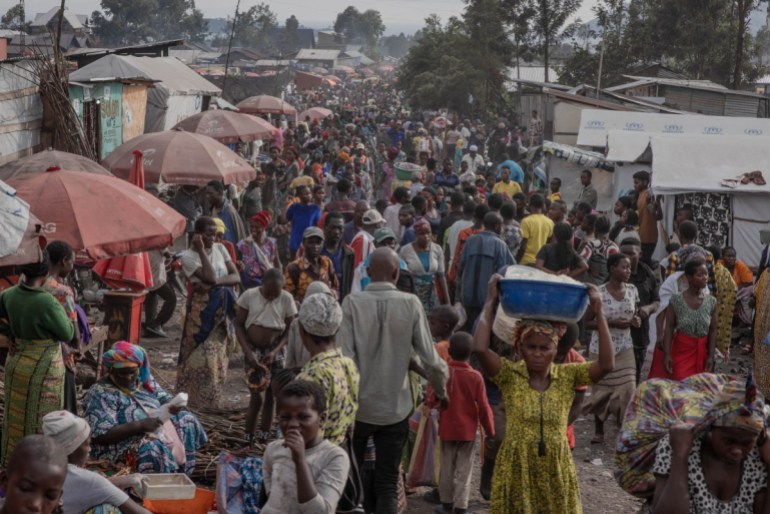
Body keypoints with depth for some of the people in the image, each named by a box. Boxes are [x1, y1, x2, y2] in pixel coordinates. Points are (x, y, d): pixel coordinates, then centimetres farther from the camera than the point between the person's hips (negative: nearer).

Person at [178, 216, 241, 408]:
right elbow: (210, 277, -24)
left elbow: (236, 277, -2)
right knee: (202, 358, -6)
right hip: (201, 311, -5)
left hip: (221, 311, 5)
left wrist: (215, 283, -18)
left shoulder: (220, 249, 5)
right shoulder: (188, 256, -11)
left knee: (218, 357, 10)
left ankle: (212, 403, 20)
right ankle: (199, 403, 4)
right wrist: (201, 250, -19)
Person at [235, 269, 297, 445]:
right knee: (256, 396, -6)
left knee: (271, 396, 5)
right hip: (253, 350, -2)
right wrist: (248, 352, -13)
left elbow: (290, 329, -2)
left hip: (275, 351, 2)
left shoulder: (287, 299, -8)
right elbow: (239, 325, -4)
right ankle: (247, 440, 4)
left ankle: (263, 439, 15)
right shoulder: (249, 295, -10)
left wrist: (275, 351, -15)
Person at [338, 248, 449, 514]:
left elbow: (343, 356, -16)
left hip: (356, 405, 0)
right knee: (387, 485, 8)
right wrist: (440, 391, 10)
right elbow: (431, 359, -8)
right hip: (395, 408, 0)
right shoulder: (410, 303, -8)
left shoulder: (353, 302, -10)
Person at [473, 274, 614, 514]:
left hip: (557, 471, 2)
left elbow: (607, 364, -13)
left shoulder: (568, 376, 1)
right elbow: (479, 348, -21)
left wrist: (598, 312, -16)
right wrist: (491, 302, -17)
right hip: (516, 470, -2)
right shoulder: (509, 375, -5)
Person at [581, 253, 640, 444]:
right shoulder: (598, 293, -14)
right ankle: (599, 431, 24)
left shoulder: (632, 290, -1)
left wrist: (636, 320, -10)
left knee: (627, 390, -6)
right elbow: (587, 323, -10)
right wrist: (612, 323, -22)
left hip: (624, 349, 3)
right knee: (601, 390, 8)